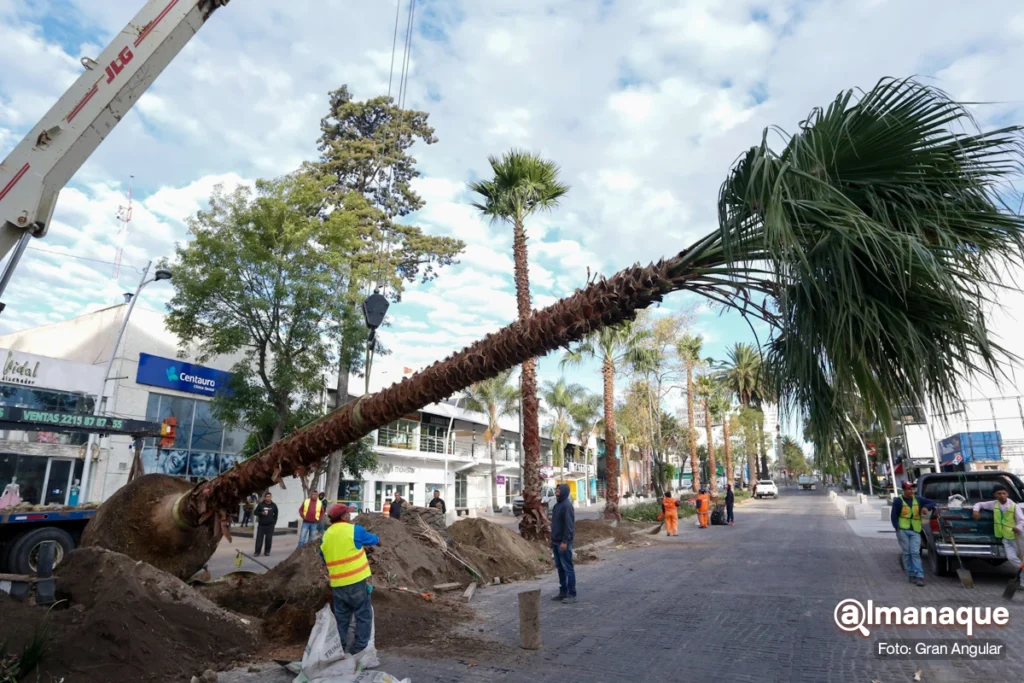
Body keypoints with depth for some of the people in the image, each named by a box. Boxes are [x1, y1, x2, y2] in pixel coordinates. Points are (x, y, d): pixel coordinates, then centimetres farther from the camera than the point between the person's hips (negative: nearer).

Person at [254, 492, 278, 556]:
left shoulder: (274, 505, 5)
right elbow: (255, 512, 2)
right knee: (259, 539, -3)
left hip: (270, 525, 1)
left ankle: (267, 551, 12)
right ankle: (257, 552, 5)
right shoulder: (261, 505, 0)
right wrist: (261, 513, -14)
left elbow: (276, 514, 15)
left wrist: (274, 522, 10)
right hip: (261, 525, -1)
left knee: (269, 539, 2)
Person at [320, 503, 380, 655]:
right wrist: (378, 540, 30)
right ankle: (359, 648, 6)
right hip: (356, 581, -6)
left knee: (341, 617, 17)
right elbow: (374, 540, 7)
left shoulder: (326, 536, 8)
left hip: (337, 583, 6)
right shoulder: (354, 530, -8)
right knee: (364, 615, 5)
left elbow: (324, 559, 19)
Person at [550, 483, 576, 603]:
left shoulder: (567, 506, -16)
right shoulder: (557, 505, 13)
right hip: (556, 542, 9)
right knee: (560, 568, 14)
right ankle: (563, 592, 22)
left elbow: (569, 525, -20)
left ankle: (572, 594, 3)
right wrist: (553, 540, 19)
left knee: (567, 568, -3)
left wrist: (565, 541, -23)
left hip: (563, 542, -9)